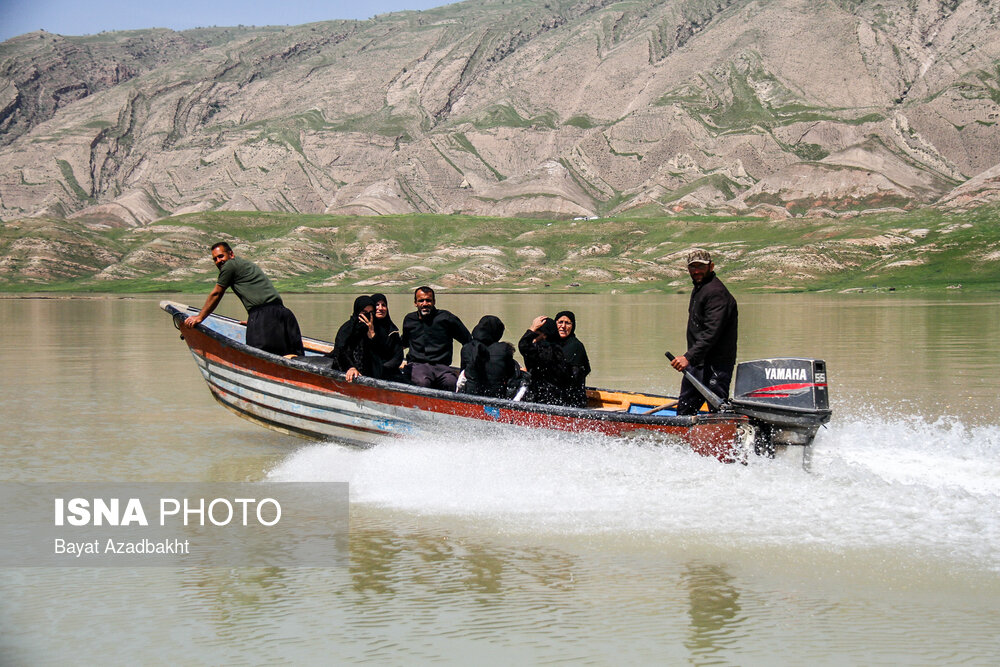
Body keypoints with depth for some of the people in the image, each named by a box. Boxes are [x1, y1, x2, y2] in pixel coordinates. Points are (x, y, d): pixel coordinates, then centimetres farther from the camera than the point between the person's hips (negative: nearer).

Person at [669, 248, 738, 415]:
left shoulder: (716, 292, -17)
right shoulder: (698, 289, 17)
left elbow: (711, 333, -27)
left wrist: (689, 357, -32)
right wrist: (689, 358, 19)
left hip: (715, 365, -10)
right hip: (696, 362, 10)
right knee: (684, 409, 16)